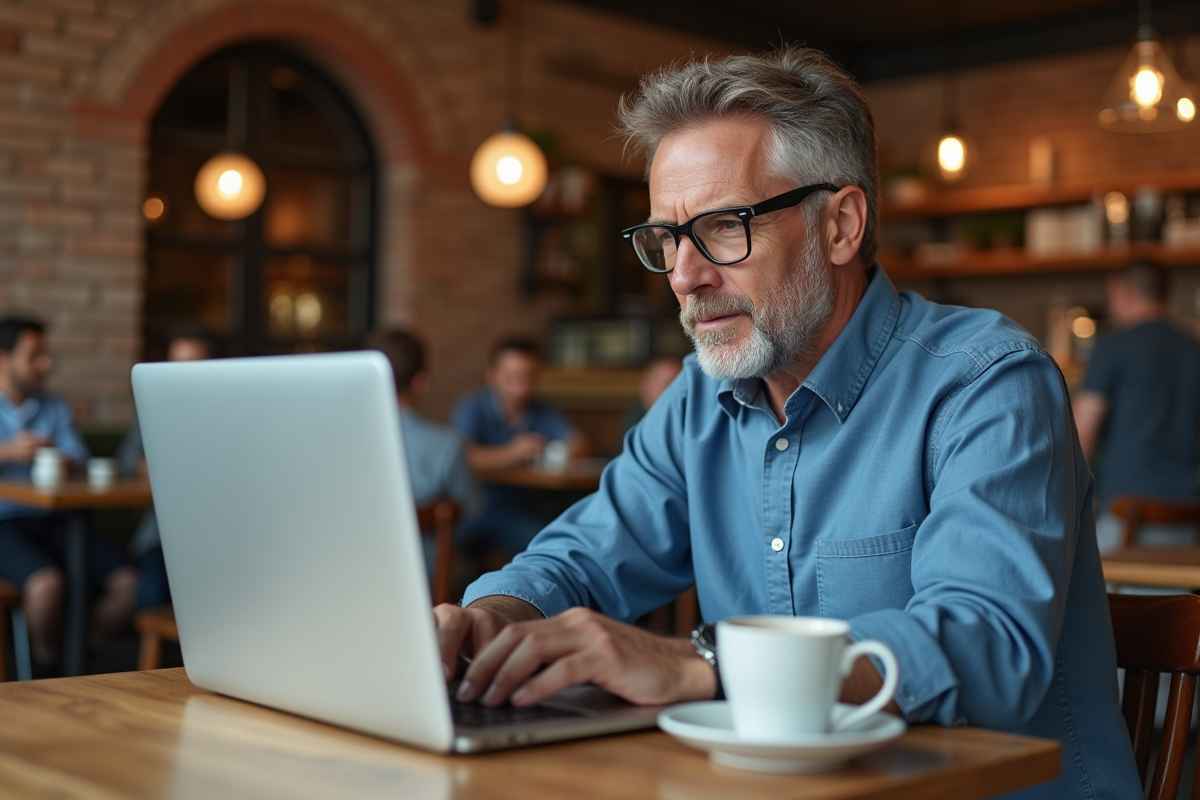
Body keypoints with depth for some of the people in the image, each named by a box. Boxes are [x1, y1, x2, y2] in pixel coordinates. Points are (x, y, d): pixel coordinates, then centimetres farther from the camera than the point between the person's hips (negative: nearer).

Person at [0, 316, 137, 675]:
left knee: (127, 583, -19)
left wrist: (60, 461, -15)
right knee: (46, 583, -35)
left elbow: (80, 464, 8)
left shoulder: (55, 408, 19)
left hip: (52, 520, 5)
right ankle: (46, 670, -6)